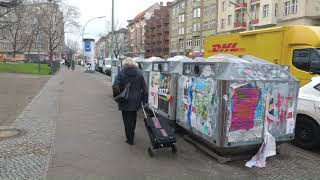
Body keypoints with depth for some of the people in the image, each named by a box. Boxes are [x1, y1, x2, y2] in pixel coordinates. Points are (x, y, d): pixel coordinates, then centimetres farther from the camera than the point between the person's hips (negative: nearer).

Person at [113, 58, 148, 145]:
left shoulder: (122, 73, -8)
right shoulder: (139, 73, 1)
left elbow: (115, 86, -16)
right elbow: (144, 88, 1)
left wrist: (117, 96, -1)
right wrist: (144, 99, 7)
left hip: (125, 101, -3)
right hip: (136, 100, 4)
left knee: (127, 119, 7)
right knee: (133, 118, 21)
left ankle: (130, 139, 11)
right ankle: (131, 135, 40)